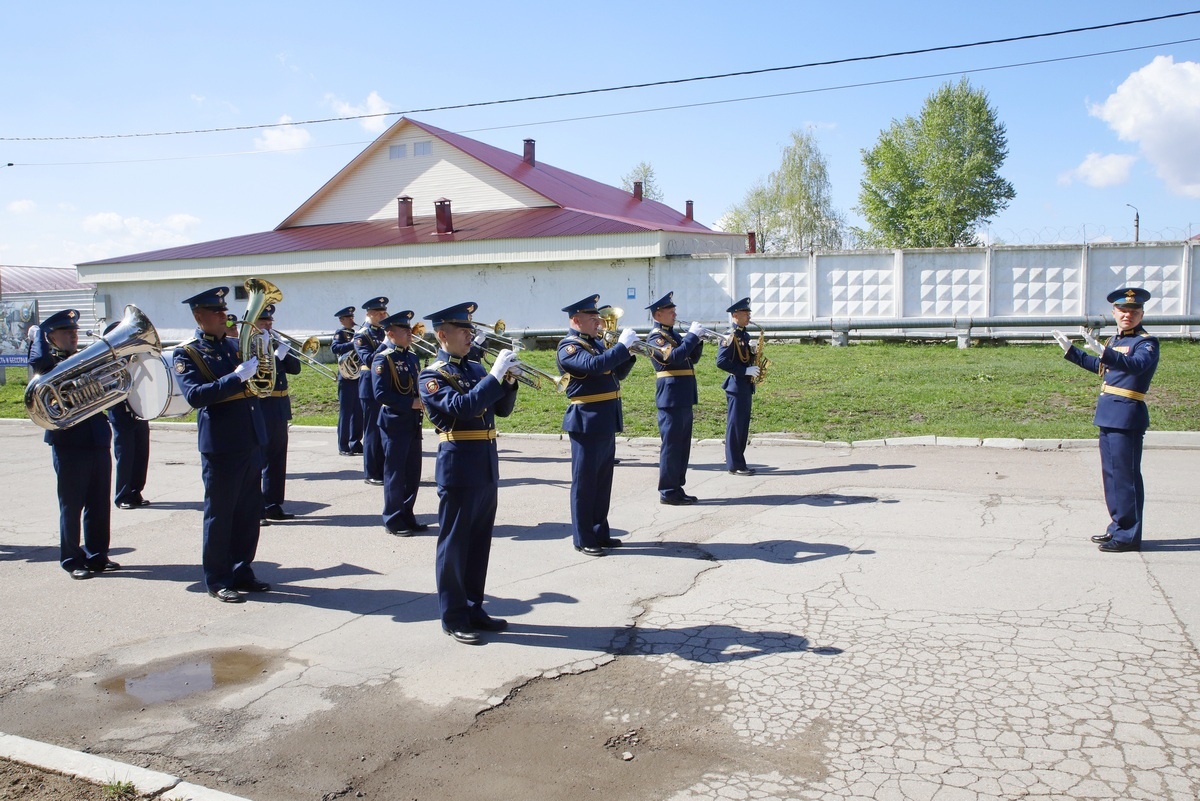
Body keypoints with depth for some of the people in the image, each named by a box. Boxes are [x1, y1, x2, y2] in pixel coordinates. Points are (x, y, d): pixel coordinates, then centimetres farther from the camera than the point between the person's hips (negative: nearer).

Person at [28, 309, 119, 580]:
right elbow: (38, 361, -24)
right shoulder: (49, 363, -1)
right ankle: (72, 560, 15)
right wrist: (40, 332, -9)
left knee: (99, 504, 10)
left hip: (98, 442, 5)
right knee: (71, 506, 4)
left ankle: (97, 556, 21)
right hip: (68, 445, -5)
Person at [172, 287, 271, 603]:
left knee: (250, 513, 11)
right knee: (219, 514, 4)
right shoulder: (186, 354, -4)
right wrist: (237, 376, -25)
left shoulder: (235, 345, 14)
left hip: (252, 442, 6)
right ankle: (217, 580, 14)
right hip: (220, 445, -6)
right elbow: (195, 395, -19)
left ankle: (242, 571, 23)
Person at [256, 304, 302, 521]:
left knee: (277, 460, 12)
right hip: (260, 409, -8)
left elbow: (296, 368, 9)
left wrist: (284, 350, -5)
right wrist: (277, 355, -20)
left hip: (280, 409, 8)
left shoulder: (275, 343, 15)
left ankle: (273, 505, 21)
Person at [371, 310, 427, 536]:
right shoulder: (383, 359, -11)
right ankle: (393, 521, 11)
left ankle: (407, 516, 23)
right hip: (394, 423, -7)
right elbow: (380, 395, -18)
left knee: (413, 474, 12)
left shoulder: (412, 357, 13)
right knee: (395, 473, 1)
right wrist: (411, 403, -20)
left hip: (413, 423, 7)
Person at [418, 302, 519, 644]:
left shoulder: (476, 368, 13)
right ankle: (453, 617, 12)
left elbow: (502, 409, 12)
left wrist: (509, 381, -5)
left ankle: (473, 608, 25)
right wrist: (494, 376, -24)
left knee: (480, 541, 13)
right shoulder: (432, 376, -8)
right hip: (459, 467, -7)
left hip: (486, 467, 7)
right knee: (454, 542, 2)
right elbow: (461, 407, -24)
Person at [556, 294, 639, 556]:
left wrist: (629, 353, 2)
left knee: (603, 481, 15)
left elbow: (617, 373, 18)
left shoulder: (597, 342, 15)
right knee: (584, 482, 1)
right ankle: (583, 539, 10)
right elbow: (594, 365, -30)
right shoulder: (569, 347, -12)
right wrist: (622, 344, -24)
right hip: (587, 423, -9)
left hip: (606, 423, 9)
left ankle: (600, 533, 25)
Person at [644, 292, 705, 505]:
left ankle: (677, 489, 19)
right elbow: (674, 356, -25)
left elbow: (692, 358, 19)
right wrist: (692, 335, -19)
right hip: (671, 398, -9)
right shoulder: (656, 337, -10)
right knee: (671, 445, -4)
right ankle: (668, 492, 3)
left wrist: (698, 340, 3)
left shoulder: (673, 334, 18)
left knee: (682, 445, 12)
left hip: (684, 398, 9)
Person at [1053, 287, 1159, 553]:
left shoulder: (1146, 342, -10)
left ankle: (1128, 536, 3)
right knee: (1112, 473, 15)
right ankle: (1118, 528, 26)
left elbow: (1136, 365, -31)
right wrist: (1070, 350, 31)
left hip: (1127, 417, -9)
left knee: (1125, 475, -4)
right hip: (1109, 415, 9)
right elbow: (1099, 366, 32)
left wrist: (1103, 351, -43)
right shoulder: (1116, 340, 15)